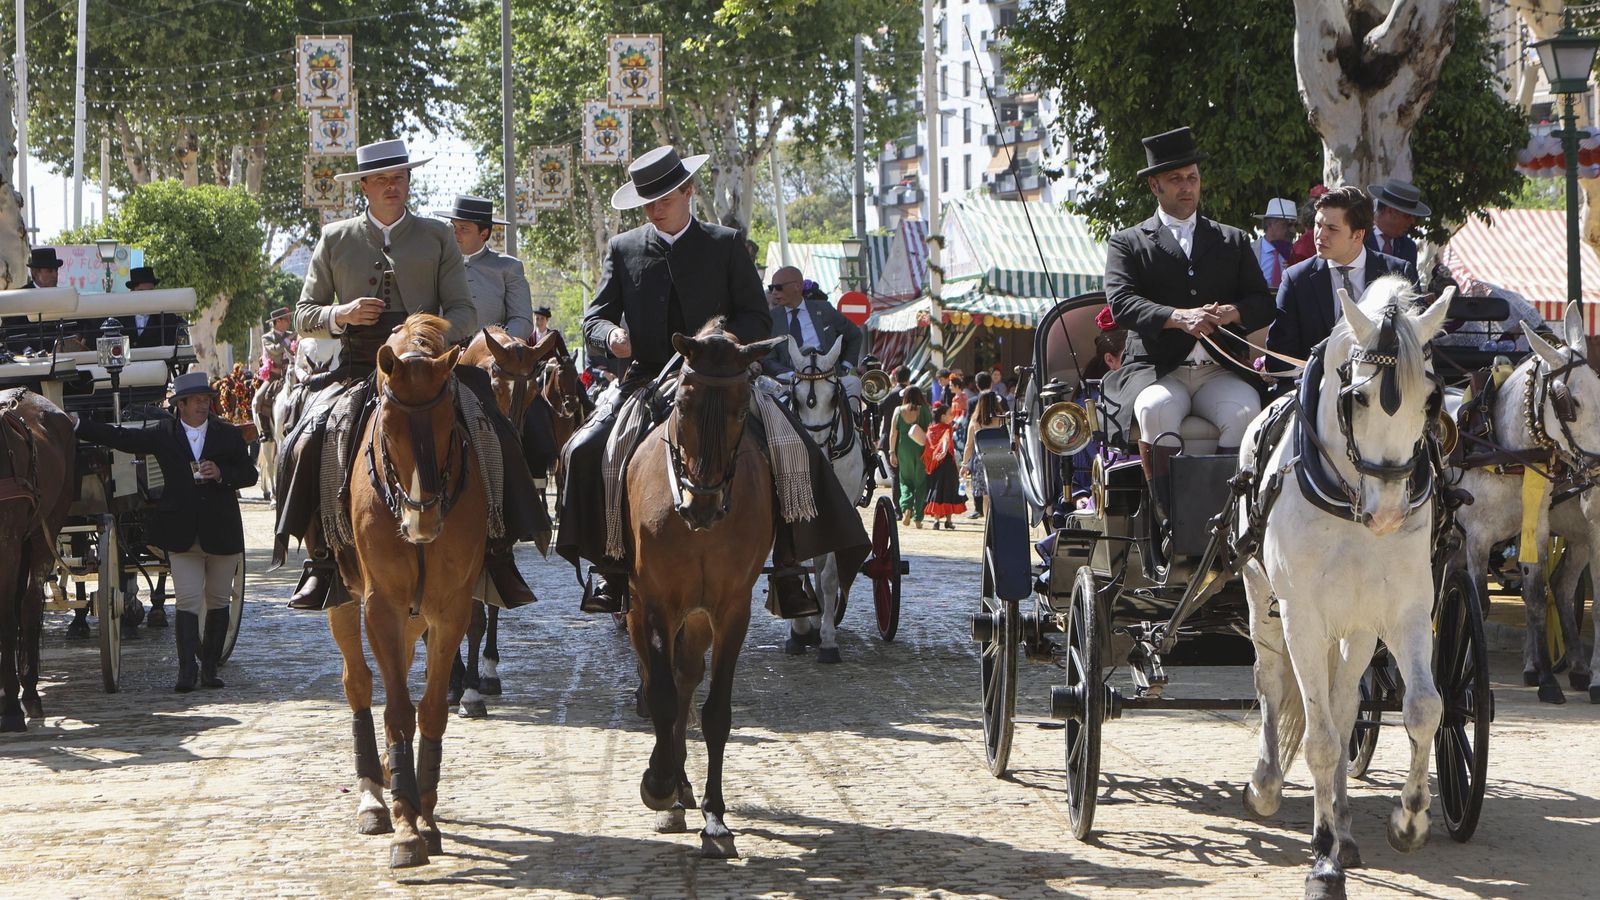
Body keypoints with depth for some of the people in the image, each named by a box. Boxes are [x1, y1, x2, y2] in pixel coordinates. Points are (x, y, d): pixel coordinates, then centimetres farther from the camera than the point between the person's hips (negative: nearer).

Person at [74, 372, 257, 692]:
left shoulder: (229, 434, 5)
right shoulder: (164, 436, 4)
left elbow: (249, 474, 6)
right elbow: (121, 438, 1)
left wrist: (221, 473, -14)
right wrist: (75, 425, -4)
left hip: (221, 532, 1)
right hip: (182, 534, -1)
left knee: (218, 602, 8)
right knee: (187, 602, -8)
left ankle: (210, 668, 18)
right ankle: (187, 671, -12)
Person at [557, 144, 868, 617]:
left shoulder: (726, 245, 7)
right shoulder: (623, 249, 10)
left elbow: (758, 318, 4)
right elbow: (594, 318, 9)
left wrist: (730, 337, -19)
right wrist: (611, 336, -16)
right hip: (646, 379, 1)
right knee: (585, 451, -23)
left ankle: (787, 568, -11)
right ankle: (609, 564, -10)